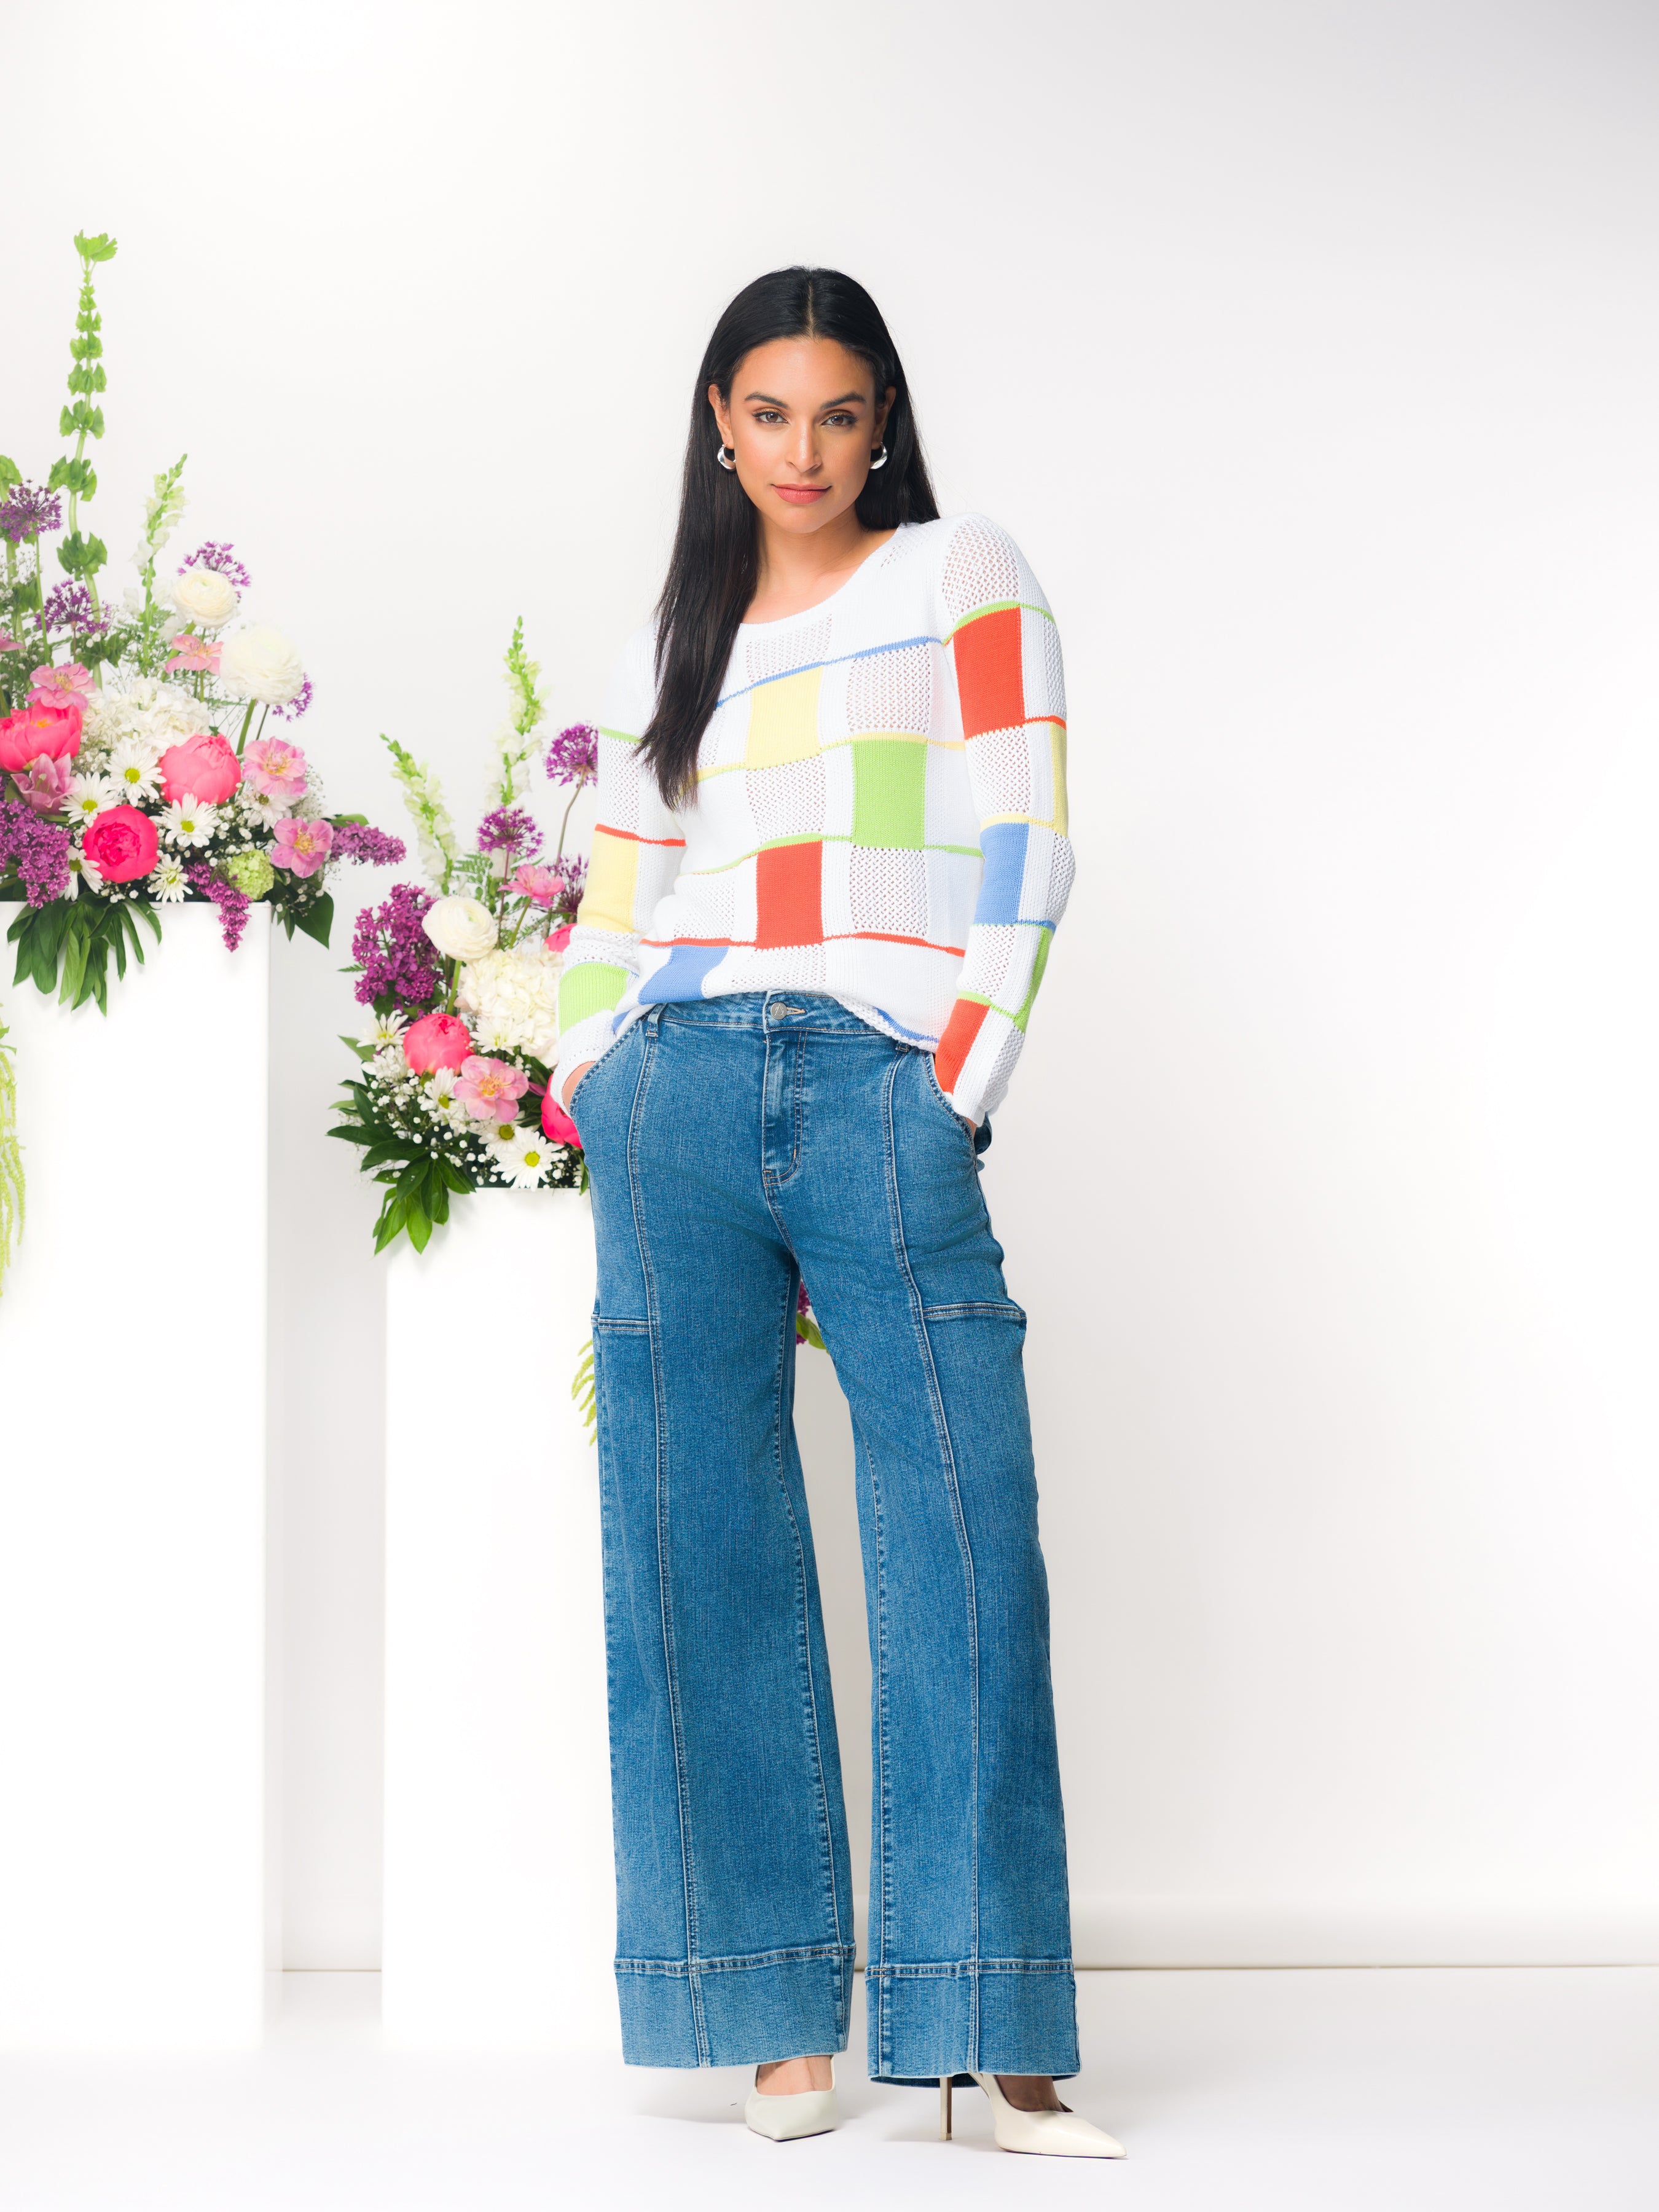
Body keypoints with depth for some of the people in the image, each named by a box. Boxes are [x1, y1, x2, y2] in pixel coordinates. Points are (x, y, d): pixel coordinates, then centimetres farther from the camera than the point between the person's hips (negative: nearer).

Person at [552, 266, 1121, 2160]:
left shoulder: (961, 578, 11)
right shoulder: (674, 644, 22)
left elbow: (1020, 846, 2)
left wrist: (950, 1097, -7)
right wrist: (596, 1095, 4)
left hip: (882, 1098, -3)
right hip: (680, 1100, 3)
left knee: (963, 1549, -9)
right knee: (705, 1555, -1)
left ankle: (981, 2036, -7)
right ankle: (779, 2019, 4)